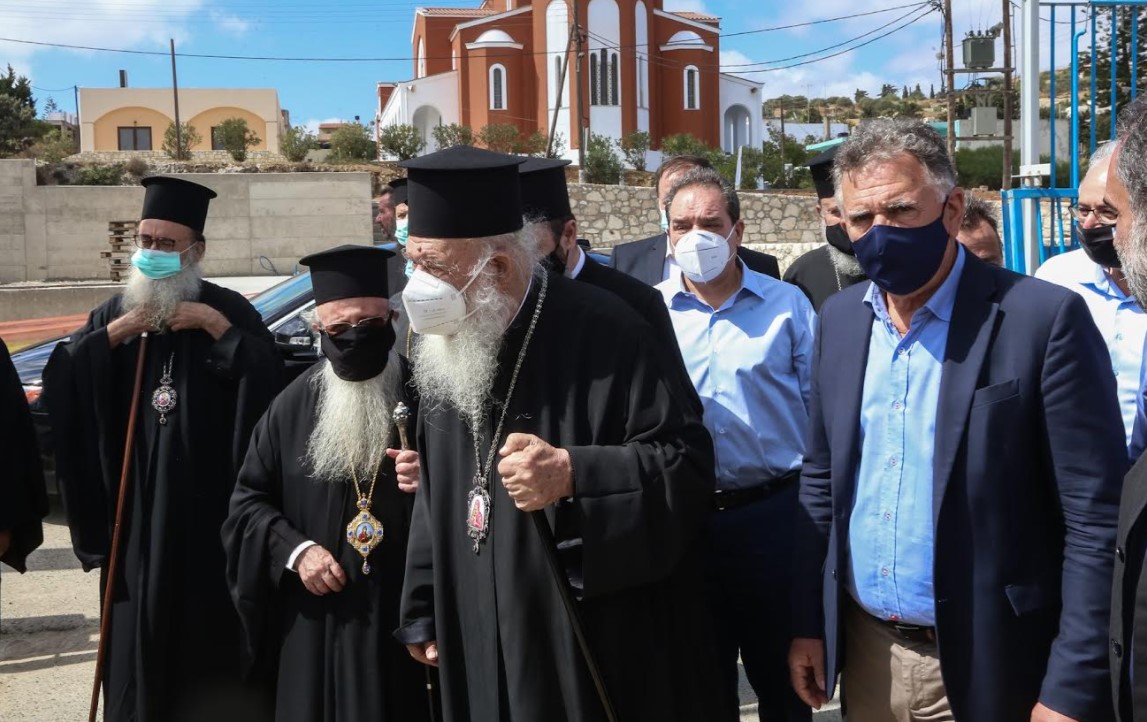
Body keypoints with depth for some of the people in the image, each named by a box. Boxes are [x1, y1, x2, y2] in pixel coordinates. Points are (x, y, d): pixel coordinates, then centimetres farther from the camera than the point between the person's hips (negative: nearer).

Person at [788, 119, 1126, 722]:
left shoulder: (1044, 319, -15)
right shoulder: (839, 318, 3)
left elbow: (1097, 518, -14)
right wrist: (808, 624, 8)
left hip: (988, 668, -5)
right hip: (865, 650, 5)